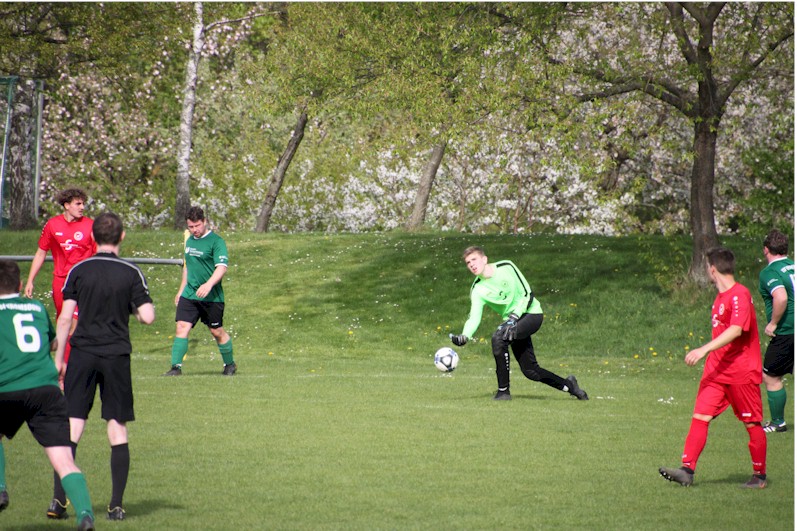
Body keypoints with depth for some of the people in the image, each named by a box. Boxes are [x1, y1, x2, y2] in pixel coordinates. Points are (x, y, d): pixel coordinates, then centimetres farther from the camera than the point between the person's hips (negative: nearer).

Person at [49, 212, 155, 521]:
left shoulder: (78, 271, 0)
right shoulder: (131, 273, -2)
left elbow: (64, 318, -1)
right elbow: (147, 317, -8)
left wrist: (59, 357, 8)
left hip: (82, 354, 1)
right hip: (117, 356, -1)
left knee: (72, 426, 2)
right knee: (118, 428, 5)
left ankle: (58, 498, -5)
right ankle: (116, 505, 2)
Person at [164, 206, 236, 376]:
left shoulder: (216, 241, -11)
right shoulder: (189, 241, 12)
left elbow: (222, 267, -20)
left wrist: (209, 284, -35)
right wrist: (181, 290, 26)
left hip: (212, 297, -5)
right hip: (189, 295, 5)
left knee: (217, 331, 6)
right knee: (181, 327, -9)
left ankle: (230, 364, 27)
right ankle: (176, 367, -11)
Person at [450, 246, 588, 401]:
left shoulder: (506, 267, -11)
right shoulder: (477, 290, -3)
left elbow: (527, 293, -11)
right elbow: (474, 318, -13)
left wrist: (514, 317, -22)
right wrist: (464, 336, -33)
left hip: (532, 313, -5)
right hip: (513, 323, 5)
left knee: (498, 337, -29)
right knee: (530, 371, 2)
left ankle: (503, 391, -22)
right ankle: (568, 385, 27)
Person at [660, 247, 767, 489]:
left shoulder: (740, 294, -15)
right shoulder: (721, 296, 13)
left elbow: (736, 330, -27)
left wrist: (705, 349, -33)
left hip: (742, 371, -8)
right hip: (717, 370, 8)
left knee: (752, 424, 3)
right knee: (700, 416, -4)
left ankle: (760, 475, 16)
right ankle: (687, 469, -9)